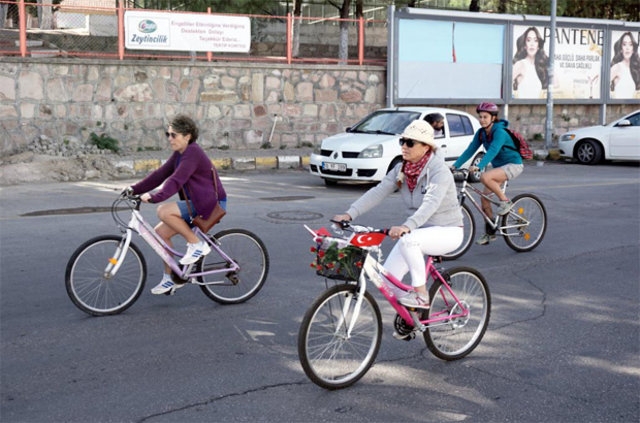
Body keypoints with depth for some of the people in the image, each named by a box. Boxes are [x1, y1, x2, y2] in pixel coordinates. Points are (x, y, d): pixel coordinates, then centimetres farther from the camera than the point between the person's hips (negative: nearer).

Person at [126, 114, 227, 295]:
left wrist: (155, 197, -39)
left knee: (164, 211, -25)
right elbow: (160, 174, 7)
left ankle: (197, 244, -12)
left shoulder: (193, 153, -19)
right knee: (160, 232, 2)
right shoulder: (178, 154, 10)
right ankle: (171, 278, 13)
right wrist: (135, 189, -1)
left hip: (211, 204, -10)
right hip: (195, 203, 10)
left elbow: (176, 180, -30)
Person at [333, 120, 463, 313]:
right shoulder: (401, 169, 0)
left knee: (408, 240, -36)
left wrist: (407, 226, -53)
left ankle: (421, 295, -21)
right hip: (418, 230, 7)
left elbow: (431, 203, -36)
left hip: (447, 231, -6)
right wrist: (350, 214, -24)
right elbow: (378, 192, -10)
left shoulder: (439, 170, -20)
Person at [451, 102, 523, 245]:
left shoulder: (500, 132, -22)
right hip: (498, 166, 8)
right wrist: (455, 165, -14)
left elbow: (492, 151, -36)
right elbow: (470, 150, -3)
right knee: (485, 197, -1)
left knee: (485, 177, -33)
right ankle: (489, 233, 12)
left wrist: (478, 166, -48)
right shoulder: (481, 133, 0)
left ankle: (505, 201, -13)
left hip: (513, 165, -8)